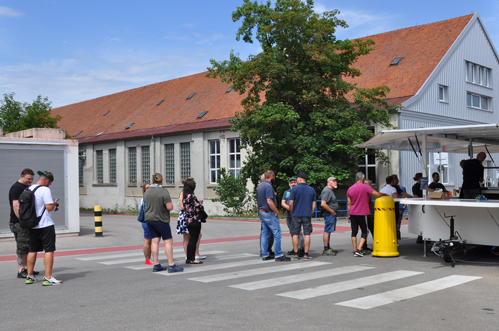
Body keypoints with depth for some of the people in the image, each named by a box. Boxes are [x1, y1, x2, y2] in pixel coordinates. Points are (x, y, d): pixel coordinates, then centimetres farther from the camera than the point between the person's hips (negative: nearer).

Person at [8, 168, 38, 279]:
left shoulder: (27, 187, 17)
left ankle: (26, 268, 20)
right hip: (19, 223, -9)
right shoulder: (16, 188, -12)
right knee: (22, 247, -6)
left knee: (28, 247, 12)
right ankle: (21, 271, -1)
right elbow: (16, 205, -20)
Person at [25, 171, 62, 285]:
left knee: (32, 250, 16)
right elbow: (49, 207, -20)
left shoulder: (28, 189, 9)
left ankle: (29, 276, 23)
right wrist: (54, 203, 2)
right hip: (45, 225, -8)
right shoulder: (45, 190, -15)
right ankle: (48, 278, -7)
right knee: (49, 250, -4)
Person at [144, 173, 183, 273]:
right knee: (168, 241, -1)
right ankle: (171, 265, -3)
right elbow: (170, 207, -19)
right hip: (161, 220, -7)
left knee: (154, 241, 9)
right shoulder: (164, 191, -16)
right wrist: (170, 204, 1)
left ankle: (156, 265, 10)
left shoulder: (147, 191, 6)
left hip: (149, 219, 7)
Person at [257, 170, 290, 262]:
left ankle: (265, 254, 15)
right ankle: (278, 255, -7)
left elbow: (258, 200, 19)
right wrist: (276, 211, -14)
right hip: (269, 213, -10)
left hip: (261, 212, 10)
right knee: (277, 233, -6)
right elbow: (269, 201, -24)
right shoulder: (268, 186, -17)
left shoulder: (260, 186, 13)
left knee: (265, 234, 12)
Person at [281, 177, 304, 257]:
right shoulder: (286, 192, 17)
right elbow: (282, 203, 10)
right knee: (292, 233, 10)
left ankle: (301, 248, -10)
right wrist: (287, 207, -10)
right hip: (288, 216, 6)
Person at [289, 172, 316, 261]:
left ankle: (296, 254, 5)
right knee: (307, 234, 3)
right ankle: (306, 254, 2)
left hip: (296, 214, -2)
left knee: (295, 234, 4)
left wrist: (291, 213, 7)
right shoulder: (312, 190, 7)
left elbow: (291, 203, -7)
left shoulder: (295, 189, -4)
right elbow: (314, 204, 8)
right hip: (307, 215, 2)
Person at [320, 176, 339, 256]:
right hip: (329, 214, -11)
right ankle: (326, 249, -5)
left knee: (329, 231, 14)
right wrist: (332, 211, -17)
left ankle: (328, 248, 21)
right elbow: (323, 204, -25)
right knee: (327, 231, -7)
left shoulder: (330, 190, 18)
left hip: (332, 214, 11)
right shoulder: (327, 191, -16)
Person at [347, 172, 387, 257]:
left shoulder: (350, 189, 6)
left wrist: (349, 214, 14)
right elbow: (377, 194, -11)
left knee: (354, 232, 9)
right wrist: (385, 194, 7)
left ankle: (355, 251, 8)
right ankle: (359, 250, -4)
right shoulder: (365, 187, -8)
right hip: (361, 213, -4)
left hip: (352, 213, 5)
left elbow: (349, 203, 8)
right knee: (364, 232, 6)